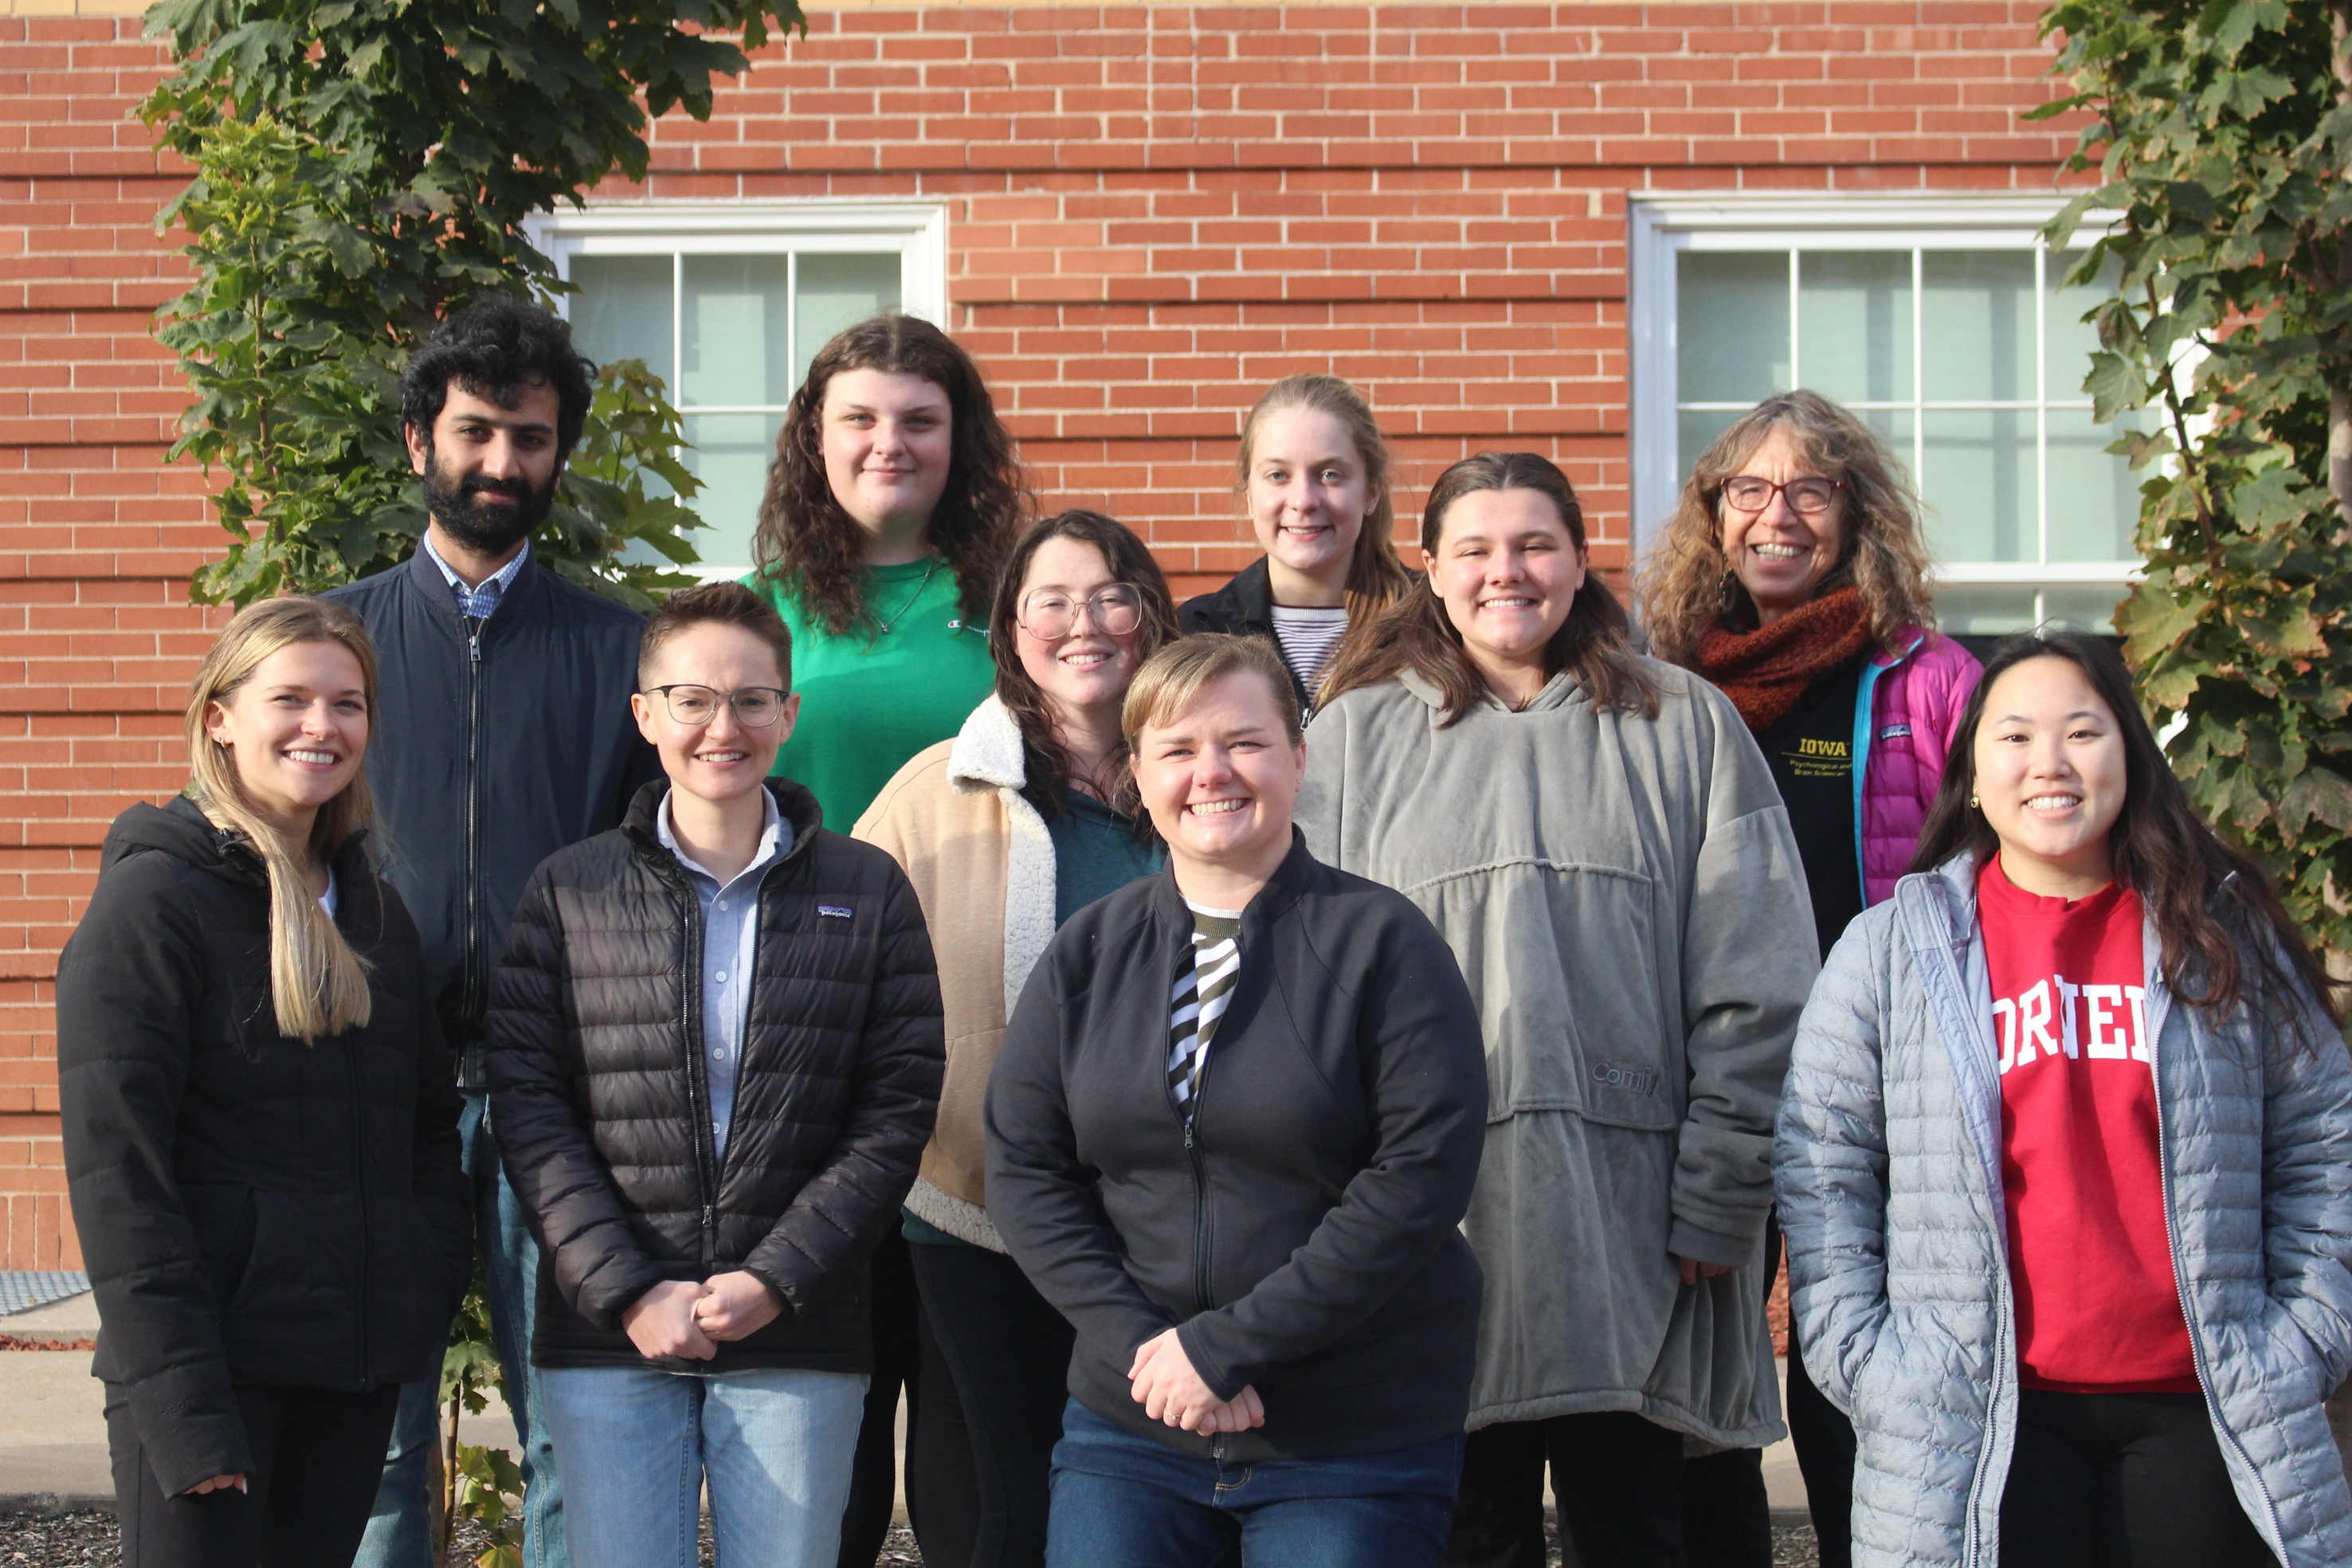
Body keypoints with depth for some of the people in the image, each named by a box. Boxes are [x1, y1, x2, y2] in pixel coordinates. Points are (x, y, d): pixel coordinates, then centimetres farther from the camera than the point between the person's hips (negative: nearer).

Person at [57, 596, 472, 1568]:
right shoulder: (153, 898, -6)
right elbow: (115, 1167, -12)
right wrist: (180, 1400, -19)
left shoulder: (373, 910, 16)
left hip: (356, 1367, 6)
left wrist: (435, 1287, 3)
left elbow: (429, 1128, 21)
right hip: (211, 1365, -6)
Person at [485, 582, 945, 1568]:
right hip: (608, 1338, 0)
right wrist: (626, 1291, -10)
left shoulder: (867, 892, 6)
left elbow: (897, 1113, 1)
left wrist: (775, 1282, -9)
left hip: (797, 1339, 0)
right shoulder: (569, 892, 6)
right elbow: (526, 1106, 1)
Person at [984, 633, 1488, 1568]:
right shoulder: (1085, 954, 7)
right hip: (1127, 1435, 3)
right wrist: (1139, 1342, -11)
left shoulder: (1381, 941, -5)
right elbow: (1023, 1167, 4)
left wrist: (1229, 1345, -15)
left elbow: (1423, 1173, -13)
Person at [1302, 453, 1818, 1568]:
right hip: (1433, 1217, 1)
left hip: (1628, 1226, 0)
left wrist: (1715, 1201, -4)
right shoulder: (1356, 734, 10)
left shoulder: (1685, 727, 8)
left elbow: (1755, 990, 3)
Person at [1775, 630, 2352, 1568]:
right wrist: (1859, 1357, -3)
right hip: (1978, 1433, -1)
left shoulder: (2227, 938, 9)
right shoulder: (1893, 949, 5)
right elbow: (1822, 1166, 5)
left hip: (2195, 1413, 1)